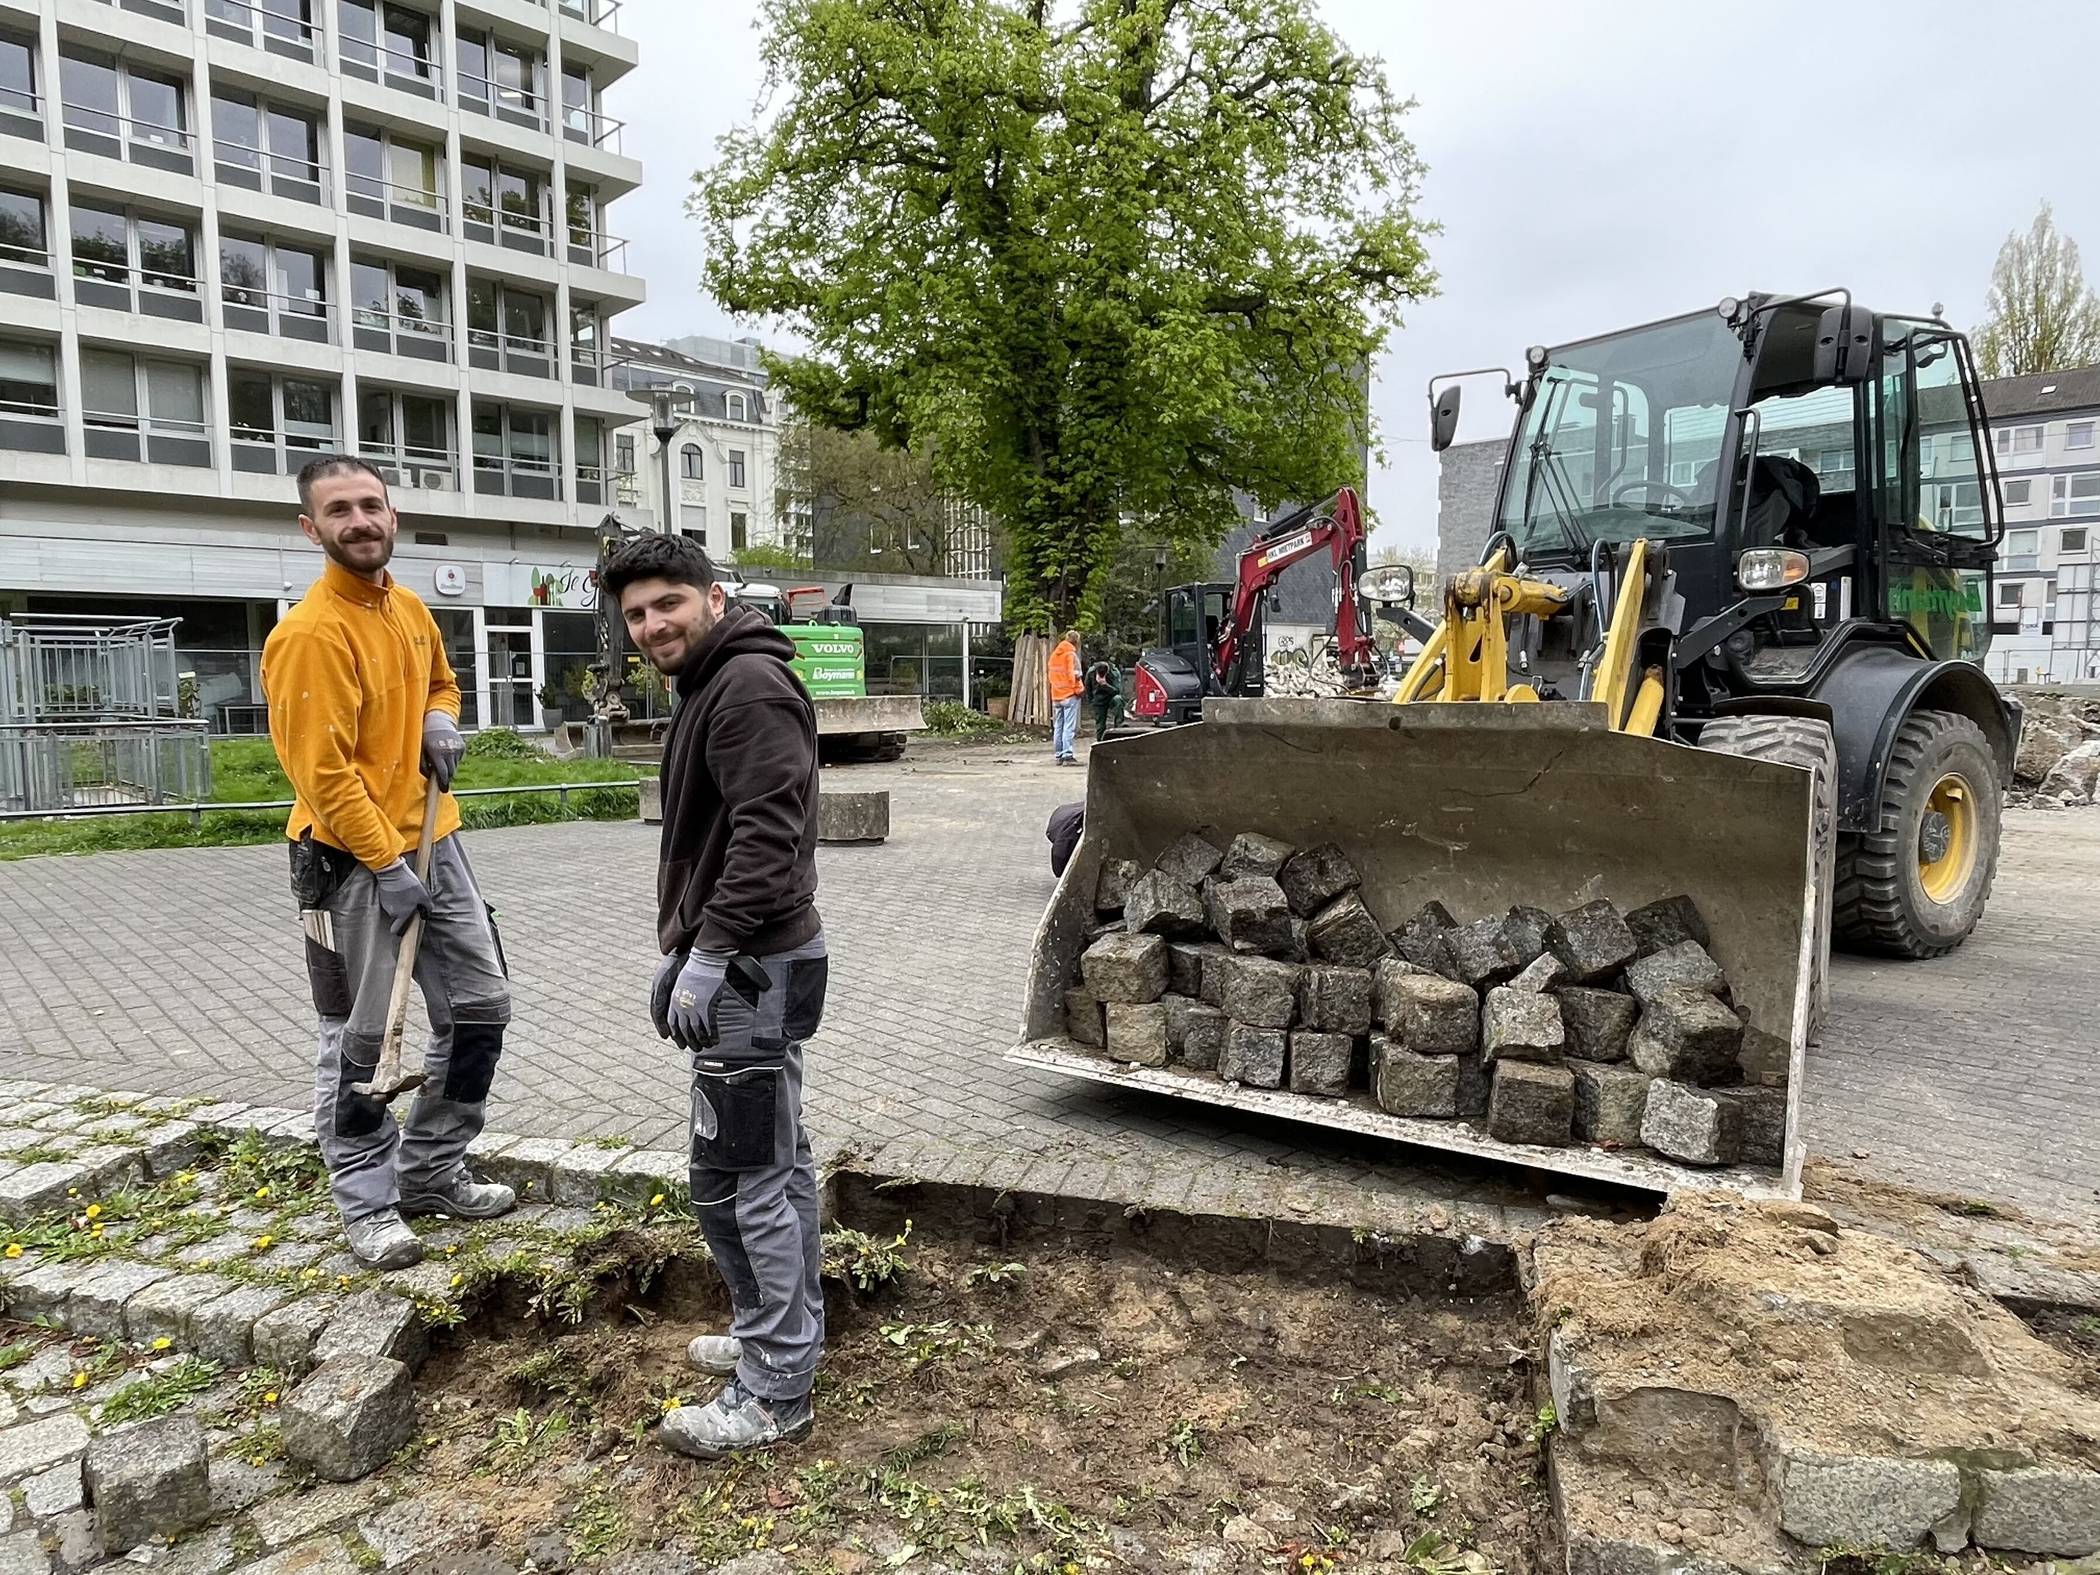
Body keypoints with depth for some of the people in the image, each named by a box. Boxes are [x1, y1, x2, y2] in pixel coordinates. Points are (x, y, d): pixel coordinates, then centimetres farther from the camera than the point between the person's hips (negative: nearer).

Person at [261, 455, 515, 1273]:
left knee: (480, 1005, 12)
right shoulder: (310, 633, -17)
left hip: (431, 841, 8)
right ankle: (368, 1204, 17)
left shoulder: (411, 608, 7)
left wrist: (441, 721, 4)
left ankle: (431, 1171, 26)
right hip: (352, 861, -8)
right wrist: (387, 866, -20)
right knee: (358, 1042, 2)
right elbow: (323, 771, -20)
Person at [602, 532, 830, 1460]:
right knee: (774, 1164, 18)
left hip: (752, 968, -11)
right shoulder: (711, 691, 19)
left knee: (743, 1176, -5)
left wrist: (709, 954, -24)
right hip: (745, 964, 11)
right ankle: (781, 1337, 32)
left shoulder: (750, 685, -15)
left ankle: (773, 1394, 5)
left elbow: (765, 835, -25)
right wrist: (680, 953, 20)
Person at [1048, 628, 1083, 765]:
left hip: (1056, 695, 7)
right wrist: (1077, 689, -5)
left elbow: (1051, 675, 15)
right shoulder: (1071, 654, -10)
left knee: (1058, 727, 10)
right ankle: (1067, 755, -13)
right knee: (1069, 727, -8)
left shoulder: (1054, 654, 13)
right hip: (1070, 694, -7)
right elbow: (1072, 674, -14)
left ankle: (1059, 755, 11)